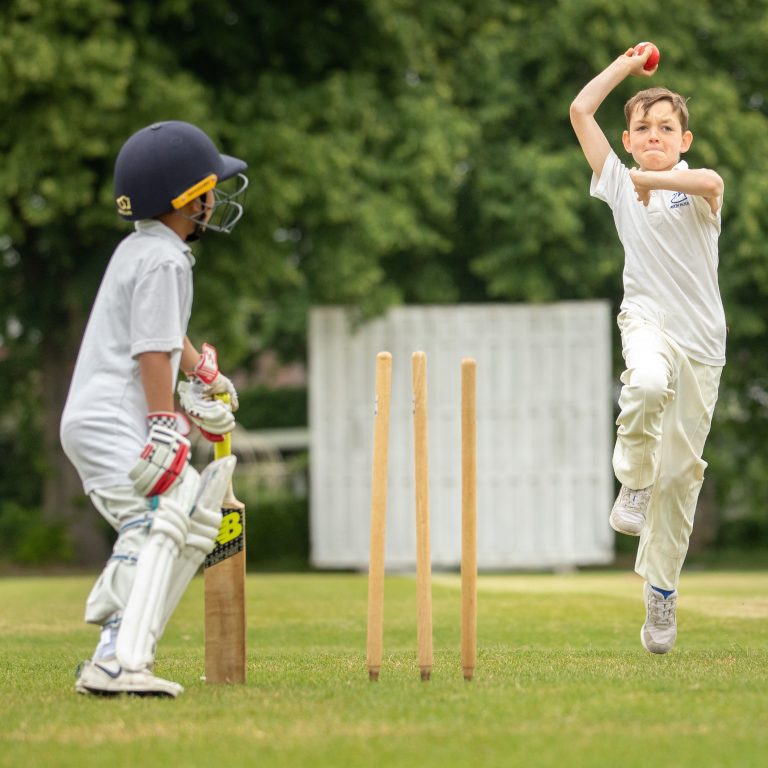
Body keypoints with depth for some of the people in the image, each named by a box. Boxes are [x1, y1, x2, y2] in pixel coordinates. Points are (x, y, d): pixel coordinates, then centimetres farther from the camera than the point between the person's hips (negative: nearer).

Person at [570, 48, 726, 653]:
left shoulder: (697, 187, 2)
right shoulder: (619, 183, 10)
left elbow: (711, 183, -25)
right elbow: (581, 110, 7)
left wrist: (650, 179, -15)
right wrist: (628, 64, 12)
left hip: (701, 337, 0)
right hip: (647, 320, 0)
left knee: (681, 472, 1)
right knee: (648, 383, -38)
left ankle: (662, 592, 12)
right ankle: (634, 483, -13)